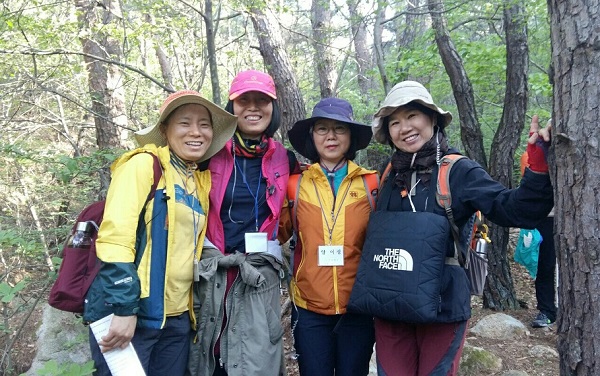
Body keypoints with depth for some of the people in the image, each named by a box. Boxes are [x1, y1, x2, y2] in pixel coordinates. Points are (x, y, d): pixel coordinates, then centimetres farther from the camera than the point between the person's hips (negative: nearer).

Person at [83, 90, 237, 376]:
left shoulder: (201, 180, 12)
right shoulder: (145, 164, -9)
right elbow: (116, 235, -17)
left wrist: (192, 307, 13)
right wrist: (123, 308, -21)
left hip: (177, 317, 7)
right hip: (130, 313, -7)